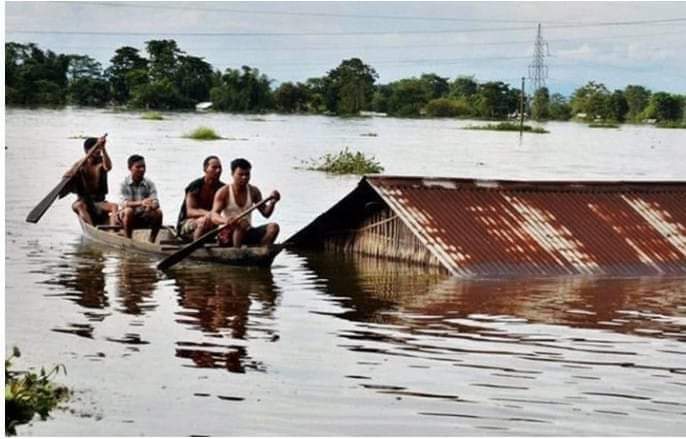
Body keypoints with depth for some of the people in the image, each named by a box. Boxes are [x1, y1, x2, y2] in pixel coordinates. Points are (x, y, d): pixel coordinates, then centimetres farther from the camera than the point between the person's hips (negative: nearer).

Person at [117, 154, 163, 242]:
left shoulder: (149, 184, -2)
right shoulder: (124, 184, -10)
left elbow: (156, 203, -13)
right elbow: (125, 204, -24)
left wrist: (151, 206, -39)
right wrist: (140, 203, -43)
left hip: (144, 216, 3)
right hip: (126, 216, -3)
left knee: (158, 213, -23)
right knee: (129, 211, -35)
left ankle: (151, 242, -13)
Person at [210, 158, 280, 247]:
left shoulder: (253, 191, 8)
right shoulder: (223, 192, -7)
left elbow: (265, 213, 8)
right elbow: (214, 216, -19)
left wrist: (272, 203, -15)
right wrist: (225, 220, -43)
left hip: (247, 234, 5)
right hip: (227, 235, -5)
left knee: (273, 227, -17)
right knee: (240, 226, -38)